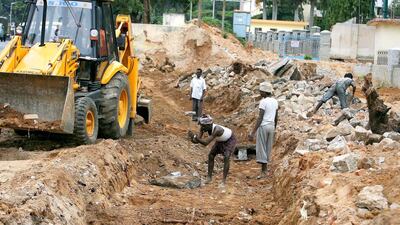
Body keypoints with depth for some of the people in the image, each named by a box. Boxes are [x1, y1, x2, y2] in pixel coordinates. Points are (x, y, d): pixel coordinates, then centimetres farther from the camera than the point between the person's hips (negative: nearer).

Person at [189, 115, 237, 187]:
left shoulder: (216, 129, -46)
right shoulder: (204, 127, -25)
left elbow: (206, 143, -50)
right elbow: (198, 139, -26)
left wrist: (194, 137, -56)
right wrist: (193, 138, -48)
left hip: (230, 140, -7)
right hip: (221, 140, 7)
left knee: (226, 158, -21)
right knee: (211, 155, 1)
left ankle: (224, 180, -14)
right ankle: (209, 177, 12)